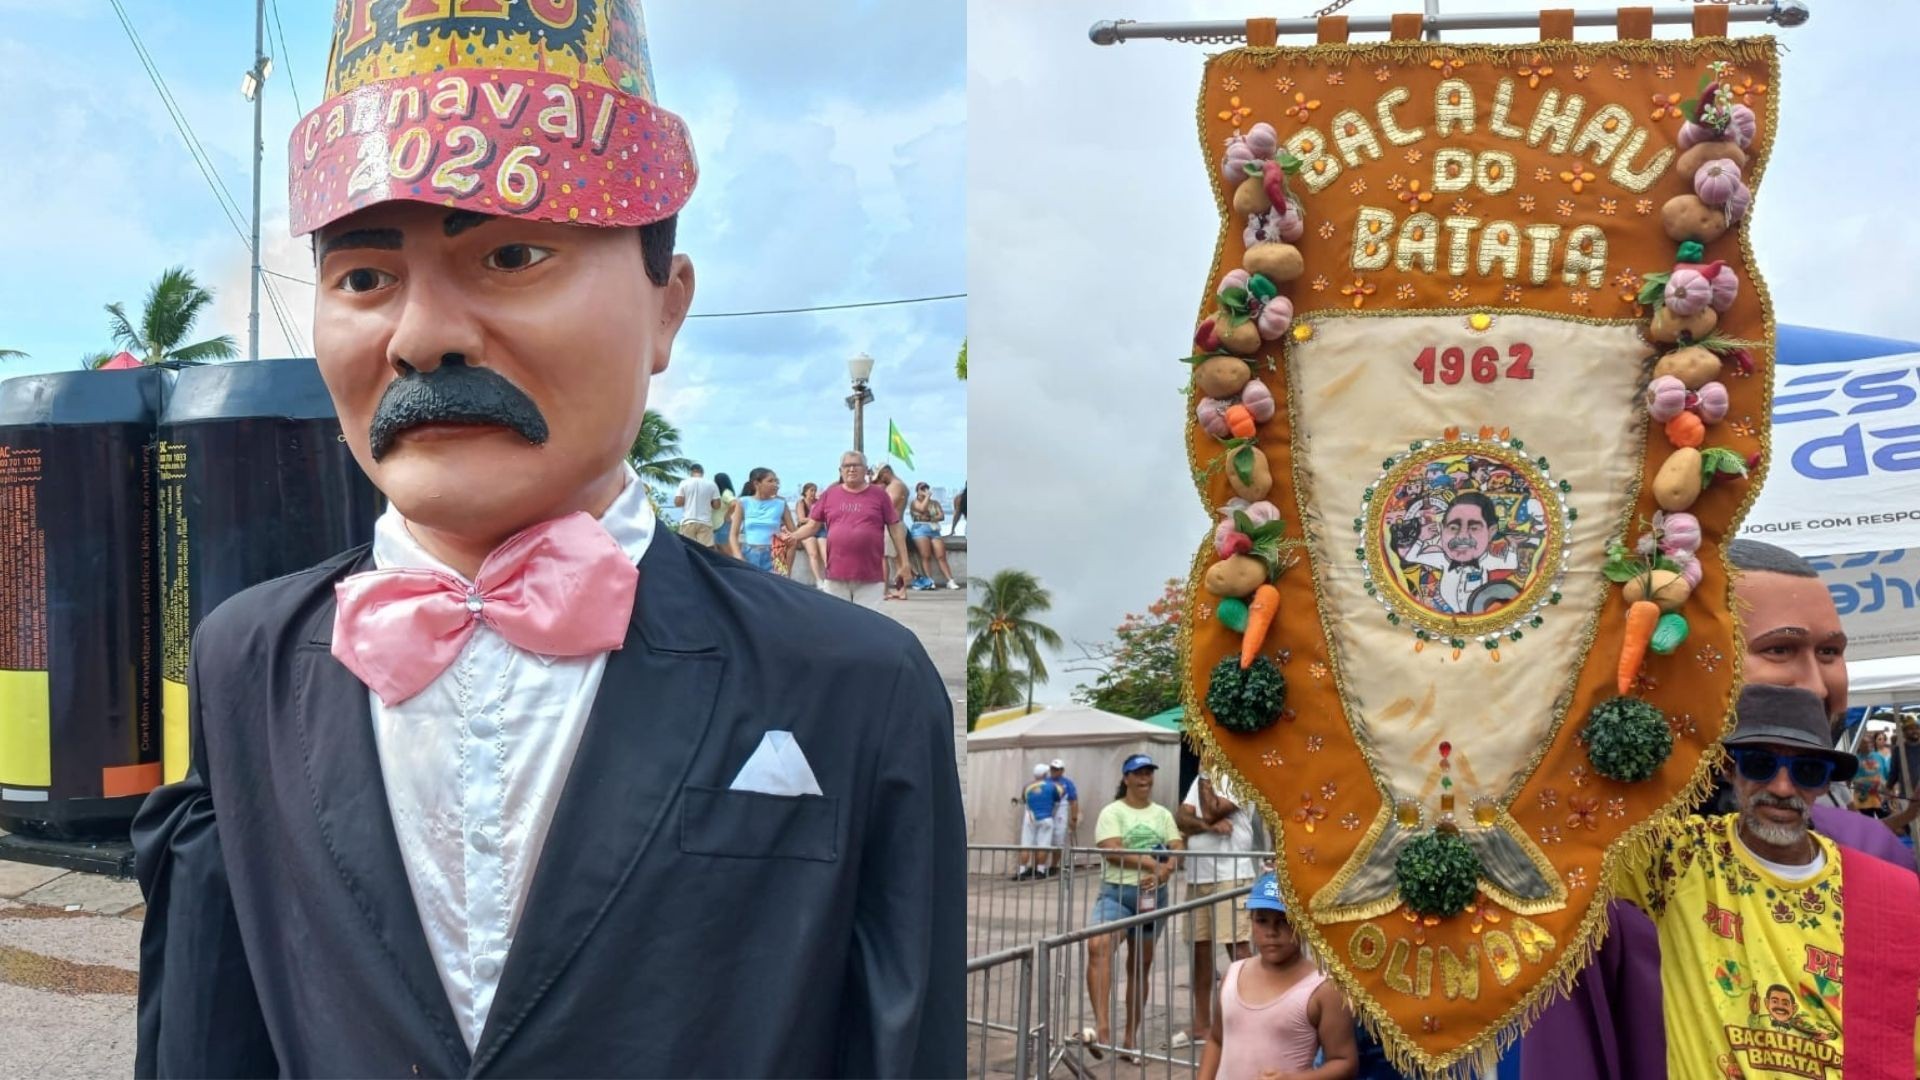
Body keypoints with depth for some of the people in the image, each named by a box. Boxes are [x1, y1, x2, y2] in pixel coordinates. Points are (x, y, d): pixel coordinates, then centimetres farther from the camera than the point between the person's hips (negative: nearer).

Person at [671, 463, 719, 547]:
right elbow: (717, 504, 3)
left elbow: (678, 502, -2)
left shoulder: (684, 483, 3)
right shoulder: (711, 484, 4)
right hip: (705, 522, 0)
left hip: (688, 522, 0)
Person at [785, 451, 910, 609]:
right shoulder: (830, 495, 8)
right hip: (836, 573, 2)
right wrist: (791, 537, -8)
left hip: (870, 575, -2)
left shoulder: (879, 494, 3)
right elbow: (812, 525, 11)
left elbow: (895, 528, 5)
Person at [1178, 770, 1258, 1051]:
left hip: (1230, 875, -8)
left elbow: (1211, 811, -16)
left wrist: (1206, 785, -3)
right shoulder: (1202, 778, 17)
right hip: (1197, 876, 8)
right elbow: (1180, 817, 4)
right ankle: (1201, 1025, 21)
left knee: (1237, 946, -11)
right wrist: (1208, 825, -12)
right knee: (1199, 949, 11)